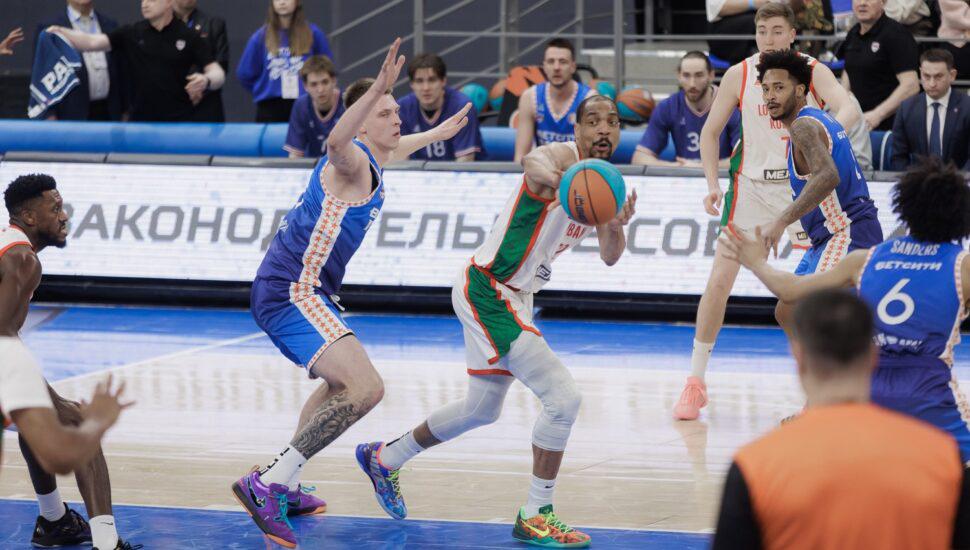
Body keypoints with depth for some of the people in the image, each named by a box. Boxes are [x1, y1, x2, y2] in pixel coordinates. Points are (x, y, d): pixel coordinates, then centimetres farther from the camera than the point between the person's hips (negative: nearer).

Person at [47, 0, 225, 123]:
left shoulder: (188, 37, -1)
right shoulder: (132, 34, 4)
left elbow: (218, 74, -2)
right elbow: (93, 42, -5)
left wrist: (206, 80, -25)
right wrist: (60, 32, -20)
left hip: (179, 122, -3)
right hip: (141, 121, 3)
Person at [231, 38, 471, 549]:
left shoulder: (370, 160, 15)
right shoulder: (352, 162, -15)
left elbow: (392, 149, 43)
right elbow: (337, 142, -43)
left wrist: (439, 133, 57)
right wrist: (377, 88, -56)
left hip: (300, 290, 11)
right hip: (291, 292, -11)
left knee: (342, 385, 33)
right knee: (365, 389, -26)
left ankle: (285, 486, 39)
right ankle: (267, 485, -25)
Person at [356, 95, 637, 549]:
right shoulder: (562, 155, -19)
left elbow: (609, 257, 4)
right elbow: (534, 162, -45)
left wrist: (615, 226, -20)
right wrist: (560, 179, -69)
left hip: (514, 298, 10)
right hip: (486, 290, -10)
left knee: (482, 409, 25)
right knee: (564, 396, -18)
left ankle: (383, 459, 43)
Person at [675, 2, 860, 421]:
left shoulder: (813, 72, -7)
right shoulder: (739, 76, -4)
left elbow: (849, 109, -23)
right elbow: (710, 131, 5)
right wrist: (712, 184, -7)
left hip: (803, 186, 0)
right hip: (750, 183, 0)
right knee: (720, 280, -7)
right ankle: (695, 382, 2)